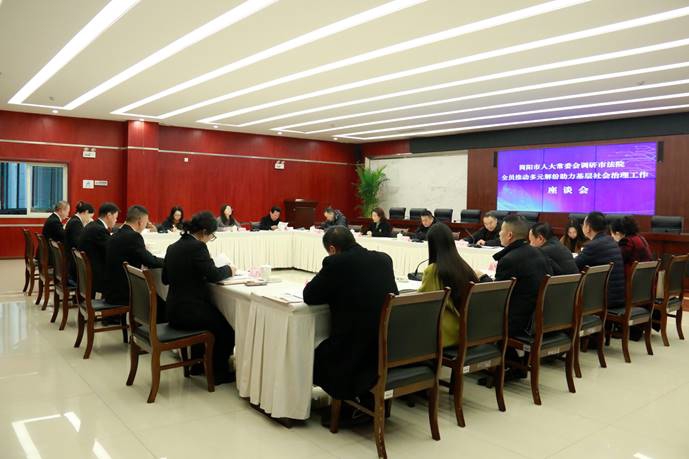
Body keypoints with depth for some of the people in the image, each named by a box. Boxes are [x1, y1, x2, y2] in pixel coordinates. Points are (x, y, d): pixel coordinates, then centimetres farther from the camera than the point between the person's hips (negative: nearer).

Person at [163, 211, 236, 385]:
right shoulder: (197, 246, -17)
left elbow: (166, 279, 18)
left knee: (217, 319, 32)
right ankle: (219, 372, 19)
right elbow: (213, 275, -19)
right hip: (189, 311, -9)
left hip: (174, 310, 9)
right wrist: (228, 269, 1)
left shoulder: (173, 247, 8)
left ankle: (198, 364, 38)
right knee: (227, 327, 11)